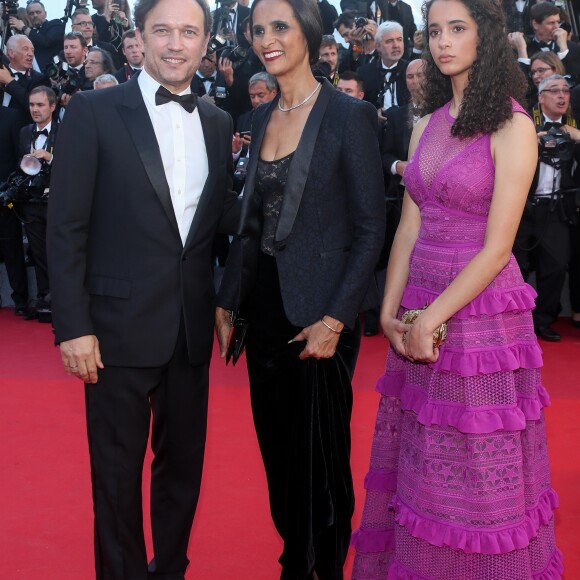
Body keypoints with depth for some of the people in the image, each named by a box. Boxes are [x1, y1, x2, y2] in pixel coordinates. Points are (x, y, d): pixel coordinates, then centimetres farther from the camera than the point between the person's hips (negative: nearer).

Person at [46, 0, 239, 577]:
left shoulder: (217, 123, 9)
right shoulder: (94, 112, -5)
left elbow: (219, 216, 10)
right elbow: (66, 227, -7)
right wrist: (72, 326, -12)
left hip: (191, 328, 5)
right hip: (120, 325, -4)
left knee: (183, 461, 16)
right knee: (118, 469, 8)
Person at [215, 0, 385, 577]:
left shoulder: (349, 114, -10)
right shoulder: (263, 117, 9)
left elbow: (371, 227, -11)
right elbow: (252, 218, 13)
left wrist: (335, 319, -16)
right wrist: (226, 300, 7)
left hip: (317, 311, -6)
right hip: (264, 305, 6)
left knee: (320, 448, 6)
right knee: (276, 442, 14)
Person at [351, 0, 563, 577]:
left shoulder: (512, 127, -10)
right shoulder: (427, 125, 10)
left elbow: (496, 248, -14)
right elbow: (408, 226, 8)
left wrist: (431, 318, -15)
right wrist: (391, 310, -3)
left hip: (480, 310, -6)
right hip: (418, 314, 6)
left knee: (479, 472, 5)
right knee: (418, 461, 15)